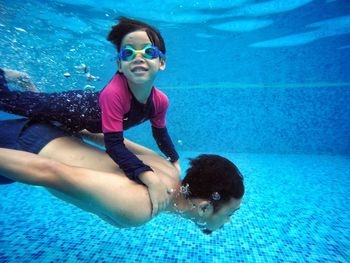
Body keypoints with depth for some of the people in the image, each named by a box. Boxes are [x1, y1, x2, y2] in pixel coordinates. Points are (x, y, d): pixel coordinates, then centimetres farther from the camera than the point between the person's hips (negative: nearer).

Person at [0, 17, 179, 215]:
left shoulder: (160, 101, -23)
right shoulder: (113, 93, -44)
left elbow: (161, 133, -4)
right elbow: (114, 145, -43)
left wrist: (175, 162, -1)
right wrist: (150, 178, -53)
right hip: (72, 107, -5)